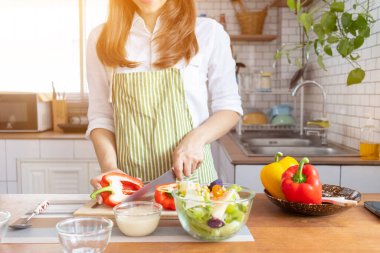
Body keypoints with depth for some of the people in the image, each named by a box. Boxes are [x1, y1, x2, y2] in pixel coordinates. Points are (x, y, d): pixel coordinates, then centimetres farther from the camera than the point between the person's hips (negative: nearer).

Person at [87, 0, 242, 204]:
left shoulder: (208, 32, 0)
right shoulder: (101, 39, 5)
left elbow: (229, 105, 6)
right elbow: (101, 116, 7)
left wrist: (197, 138, -12)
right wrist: (109, 166, -9)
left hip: (192, 178, 0)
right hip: (130, 181, 1)